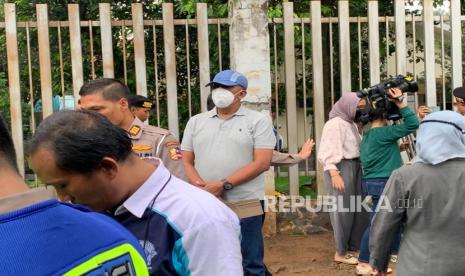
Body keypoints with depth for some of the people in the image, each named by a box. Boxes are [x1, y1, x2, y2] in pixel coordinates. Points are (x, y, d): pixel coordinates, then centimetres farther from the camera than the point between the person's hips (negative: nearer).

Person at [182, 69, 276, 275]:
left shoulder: (258, 120, 1)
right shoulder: (196, 122, 13)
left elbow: (262, 162, -9)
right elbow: (186, 161, 10)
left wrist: (223, 185, -16)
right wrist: (201, 186, -11)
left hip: (245, 204, -3)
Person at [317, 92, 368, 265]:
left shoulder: (351, 123, 17)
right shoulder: (335, 123, -10)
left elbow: (359, 145, 17)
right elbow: (329, 151, -16)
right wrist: (334, 174, -21)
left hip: (355, 167, 9)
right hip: (342, 168, -9)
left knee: (358, 209, 10)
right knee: (343, 210, -2)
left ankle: (352, 247, 22)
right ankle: (340, 252, 8)